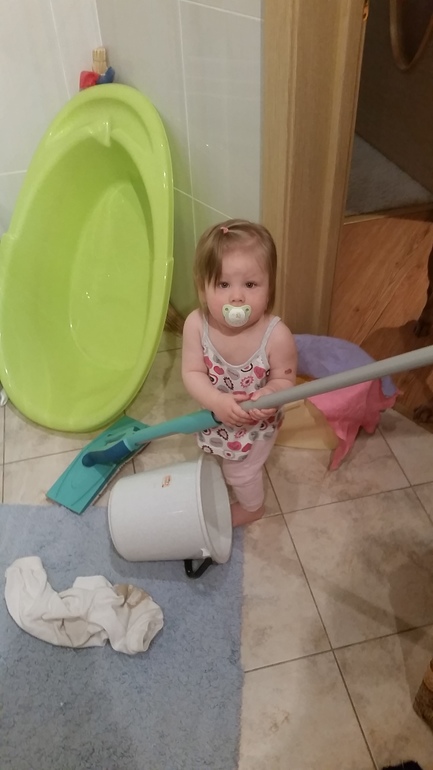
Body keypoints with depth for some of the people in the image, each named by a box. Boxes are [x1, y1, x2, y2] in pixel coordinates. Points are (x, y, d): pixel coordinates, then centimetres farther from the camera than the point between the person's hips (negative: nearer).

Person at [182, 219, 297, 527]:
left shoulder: (277, 335, -35)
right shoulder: (197, 325, -29)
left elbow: (285, 379, -21)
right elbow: (192, 373, -23)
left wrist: (269, 395, -42)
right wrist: (216, 401, -39)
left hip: (256, 424, -3)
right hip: (215, 416, 4)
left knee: (241, 469, 24)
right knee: (226, 457, 35)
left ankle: (252, 507, 58)